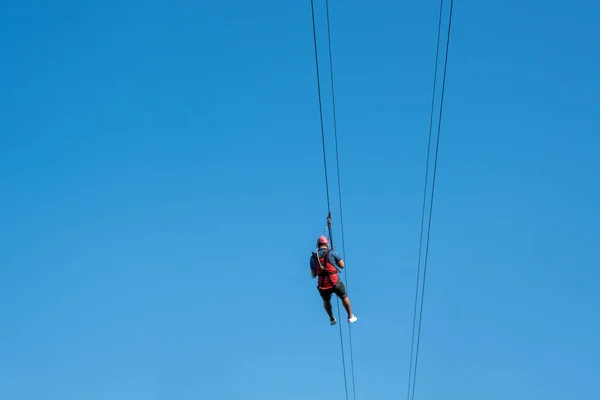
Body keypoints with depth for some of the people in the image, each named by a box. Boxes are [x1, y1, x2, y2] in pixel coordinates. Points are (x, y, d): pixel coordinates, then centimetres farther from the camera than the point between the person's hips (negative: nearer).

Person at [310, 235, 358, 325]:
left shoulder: (313, 257, 5)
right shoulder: (332, 253, -3)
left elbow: (313, 275, 10)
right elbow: (342, 265, 3)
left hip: (322, 285, 2)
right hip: (335, 282, -2)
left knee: (326, 301, 33)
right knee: (344, 297, 27)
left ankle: (332, 319, 42)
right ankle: (350, 317, 36)